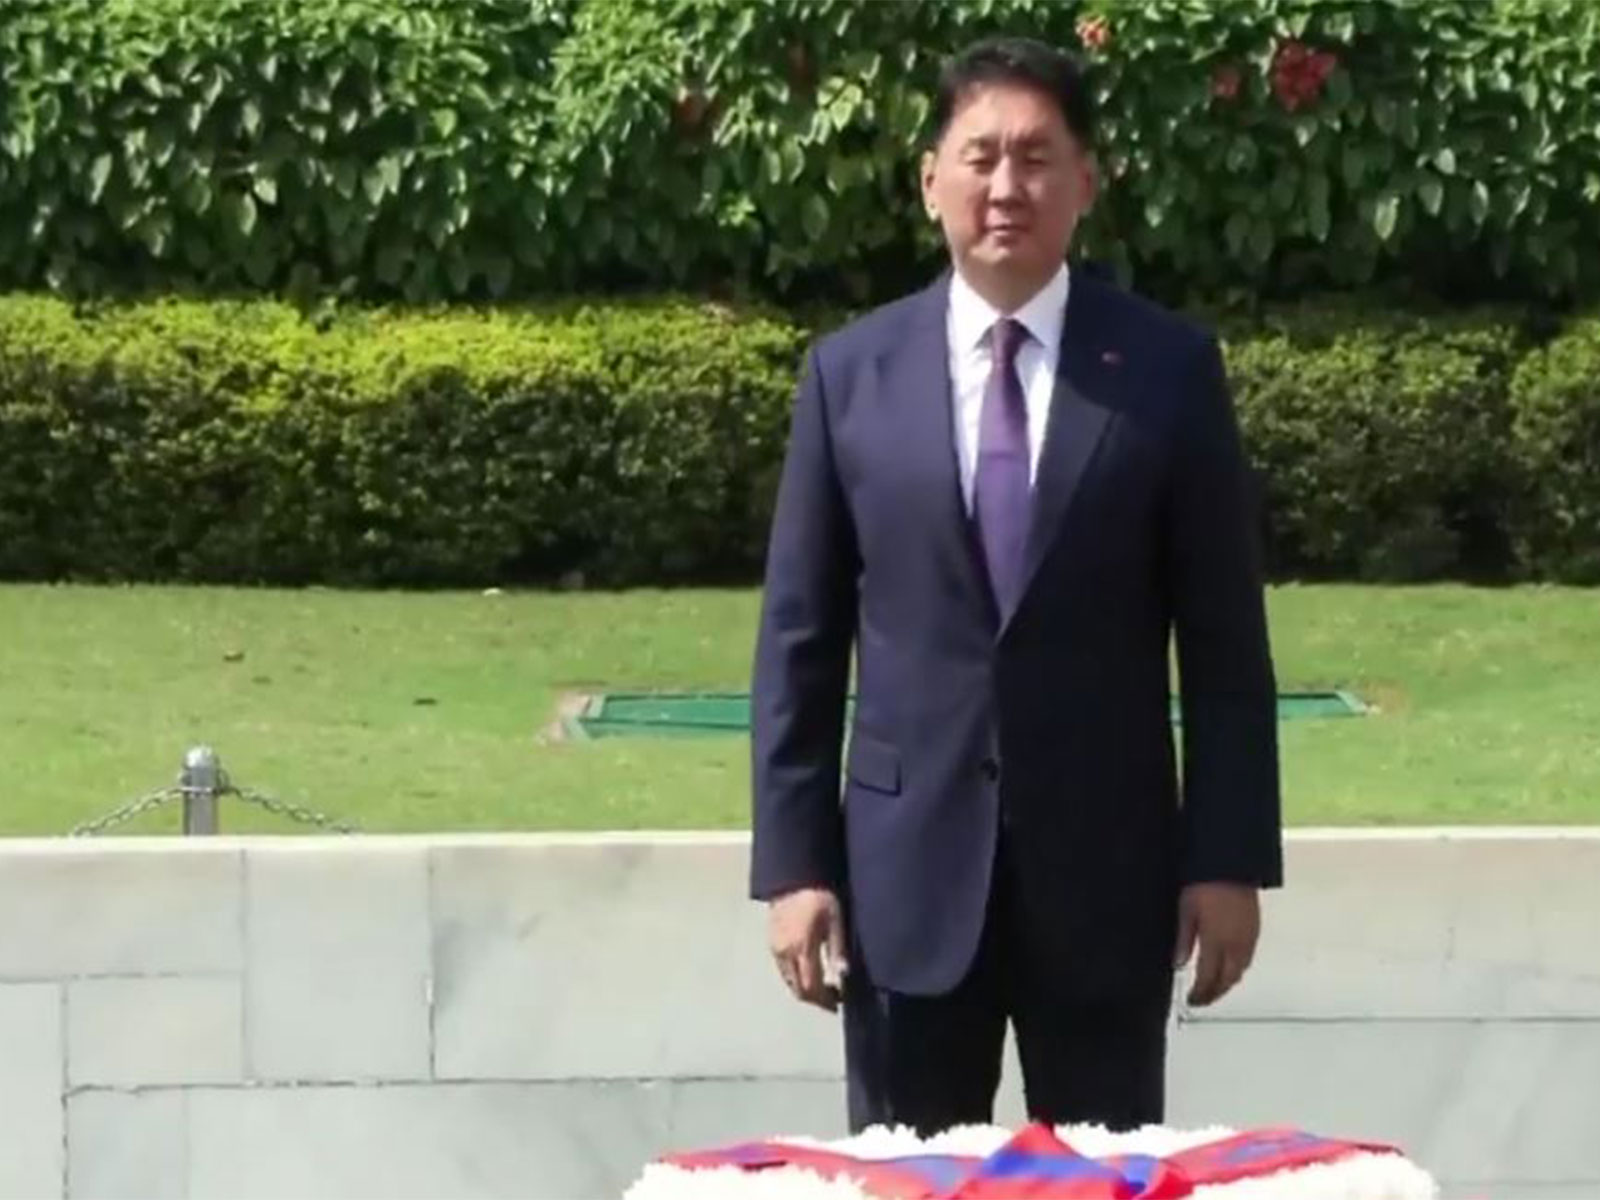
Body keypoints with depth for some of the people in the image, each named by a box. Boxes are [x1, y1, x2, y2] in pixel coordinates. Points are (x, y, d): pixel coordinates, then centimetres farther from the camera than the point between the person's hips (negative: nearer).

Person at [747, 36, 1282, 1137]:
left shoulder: (1169, 369, 0)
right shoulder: (850, 373, 3)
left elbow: (1223, 638, 1)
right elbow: (801, 637, 4)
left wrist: (1229, 857, -3)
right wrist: (793, 860, -2)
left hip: (1105, 867, -1)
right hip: (907, 865, 1)